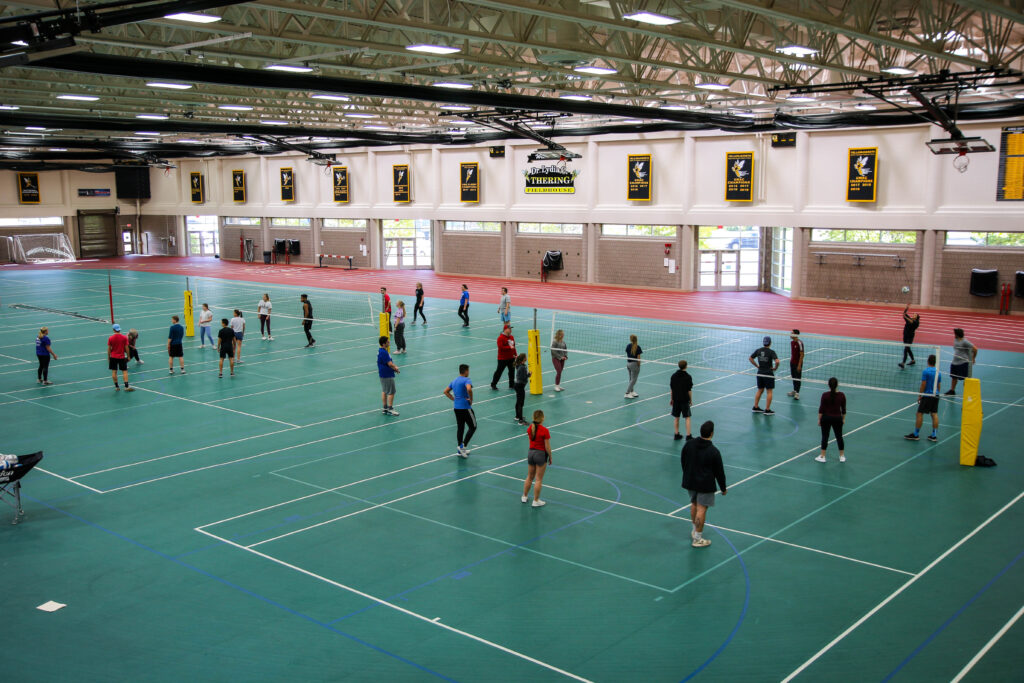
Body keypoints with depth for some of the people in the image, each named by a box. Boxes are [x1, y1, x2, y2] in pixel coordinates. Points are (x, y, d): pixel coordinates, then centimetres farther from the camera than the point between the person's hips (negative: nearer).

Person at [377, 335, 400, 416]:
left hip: (383, 374, 10)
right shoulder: (384, 353, -25)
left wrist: (394, 367, -1)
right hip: (387, 375, -10)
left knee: (384, 391, 16)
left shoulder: (381, 351, 7)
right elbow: (390, 364, -23)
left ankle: (385, 408, 24)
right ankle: (390, 409, 4)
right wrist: (396, 368, -4)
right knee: (391, 392, -1)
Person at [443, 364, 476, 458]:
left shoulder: (454, 381, 14)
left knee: (460, 428, 14)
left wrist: (454, 399, 12)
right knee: (473, 427, 4)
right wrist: (471, 399, -16)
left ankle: (460, 451, 18)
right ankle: (463, 446, -6)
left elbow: (446, 391, 16)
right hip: (465, 407, -8)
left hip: (456, 407, 8)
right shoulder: (466, 380, -11)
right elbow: (469, 389, -31)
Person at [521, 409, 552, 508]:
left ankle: (524, 496, 32)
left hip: (531, 452, 6)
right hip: (541, 454, -6)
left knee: (529, 477, 21)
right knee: (539, 479, 5)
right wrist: (550, 457, -3)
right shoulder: (544, 430, -20)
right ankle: (536, 501, 12)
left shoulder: (529, 428, -2)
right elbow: (547, 447, -14)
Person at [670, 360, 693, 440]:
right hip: (685, 400, -4)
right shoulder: (688, 377, -11)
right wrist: (691, 400, 3)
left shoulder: (674, 375, 0)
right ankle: (688, 435, -1)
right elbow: (689, 390, -8)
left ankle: (676, 434, 16)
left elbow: (671, 389, 4)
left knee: (676, 418, 12)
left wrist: (671, 399, 14)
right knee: (687, 418, 2)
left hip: (676, 399, 4)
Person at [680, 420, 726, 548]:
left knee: (694, 504, 23)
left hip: (690, 481, 6)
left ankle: (694, 530, 38)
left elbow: (682, 461, 9)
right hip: (705, 485, -6)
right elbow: (719, 472, -10)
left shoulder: (689, 444, -5)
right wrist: (723, 488, 3)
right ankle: (697, 538, 6)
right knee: (702, 509, 1)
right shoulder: (713, 452, -19)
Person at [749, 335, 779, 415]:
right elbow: (777, 361, -27)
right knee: (769, 391, 5)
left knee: (760, 390, 18)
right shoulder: (771, 352, -14)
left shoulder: (758, 350, 0)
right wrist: (775, 368, -9)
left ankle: (755, 407, 22)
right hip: (768, 374, -5)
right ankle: (767, 410, 6)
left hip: (760, 373, 5)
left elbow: (750, 358, 8)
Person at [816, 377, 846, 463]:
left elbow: (821, 409, -10)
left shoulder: (825, 395, -14)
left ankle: (822, 456, 12)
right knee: (839, 437, 15)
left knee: (825, 437, 7)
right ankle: (842, 456, 25)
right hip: (837, 418, 2)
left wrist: (819, 419, 0)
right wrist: (843, 419, 14)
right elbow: (843, 409, 1)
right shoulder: (842, 395, -7)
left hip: (826, 418, -2)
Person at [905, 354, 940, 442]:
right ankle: (934, 435, 10)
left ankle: (916, 434, 4)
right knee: (934, 414, 8)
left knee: (920, 413, 0)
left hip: (927, 396, -6)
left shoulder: (926, 371, -13)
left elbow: (923, 385, -13)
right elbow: (939, 386, 13)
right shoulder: (938, 372, 6)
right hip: (935, 396, 7)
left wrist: (919, 395, -6)